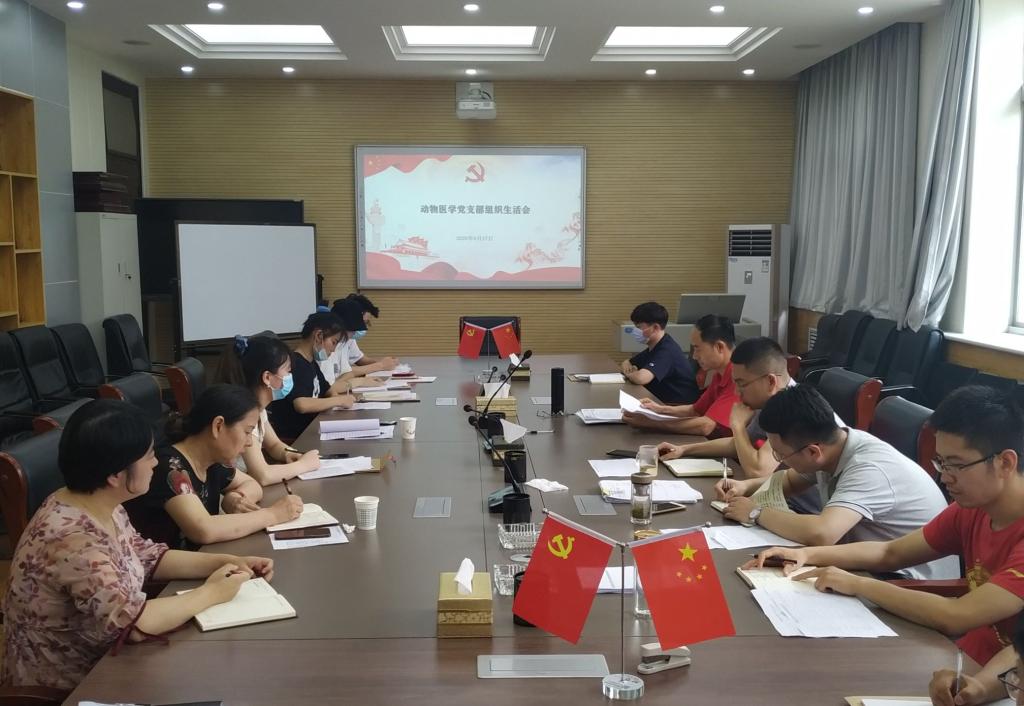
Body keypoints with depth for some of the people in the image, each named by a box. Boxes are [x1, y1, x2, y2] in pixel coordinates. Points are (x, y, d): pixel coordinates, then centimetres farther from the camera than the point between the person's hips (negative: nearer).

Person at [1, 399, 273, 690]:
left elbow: (147, 557, 7)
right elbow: (134, 621, -31)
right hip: (70, 684, -7)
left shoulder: (103, 506, -4)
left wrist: (226, 562, -4)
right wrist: (210, 593, -19)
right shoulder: (72, 538, -30)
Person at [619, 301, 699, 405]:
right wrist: (628, 368, -3)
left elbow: (640, 378, -34)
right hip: (662, 402, 8)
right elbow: (626, 362, 19)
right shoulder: (654, 347, 7)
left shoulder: (667, 350, -21)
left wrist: (629, 374, -13)